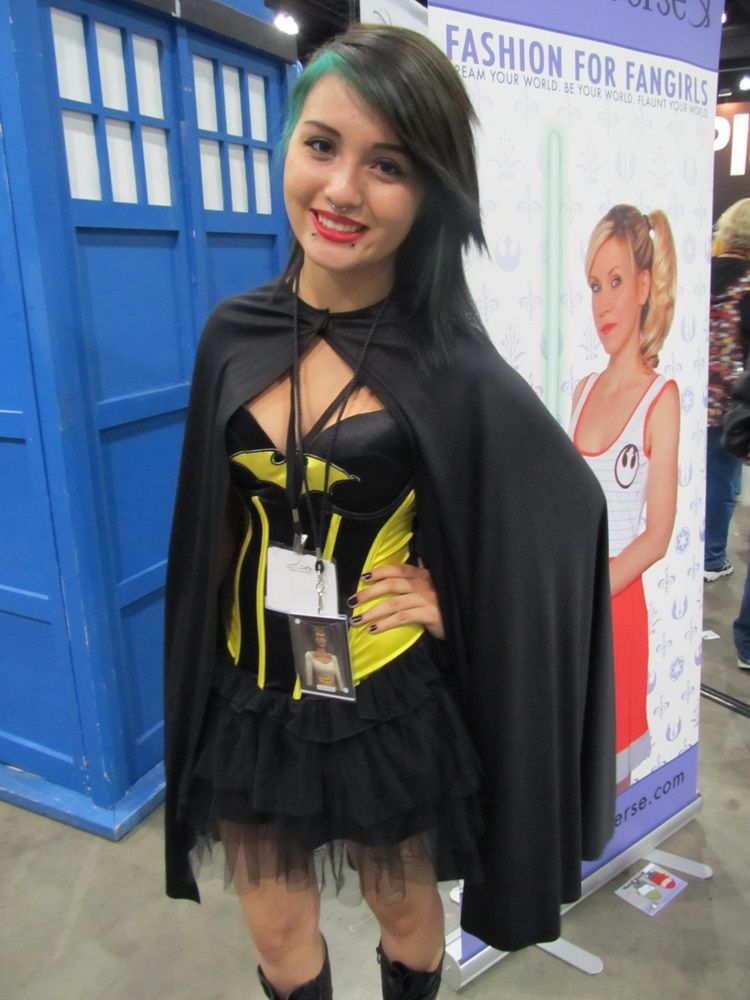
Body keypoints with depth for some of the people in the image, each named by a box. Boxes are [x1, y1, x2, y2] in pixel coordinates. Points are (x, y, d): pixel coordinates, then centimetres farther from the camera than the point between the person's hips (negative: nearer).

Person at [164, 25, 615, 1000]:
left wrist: (455, 600, -9)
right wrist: (198, 689, 5)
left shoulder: (450, 368, -16)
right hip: (248, 704, 3)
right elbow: (211, 523, 5)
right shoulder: (234, 336, -5)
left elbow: (571, 505, -3)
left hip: (388, 708, -3)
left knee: (405, 912, 24)